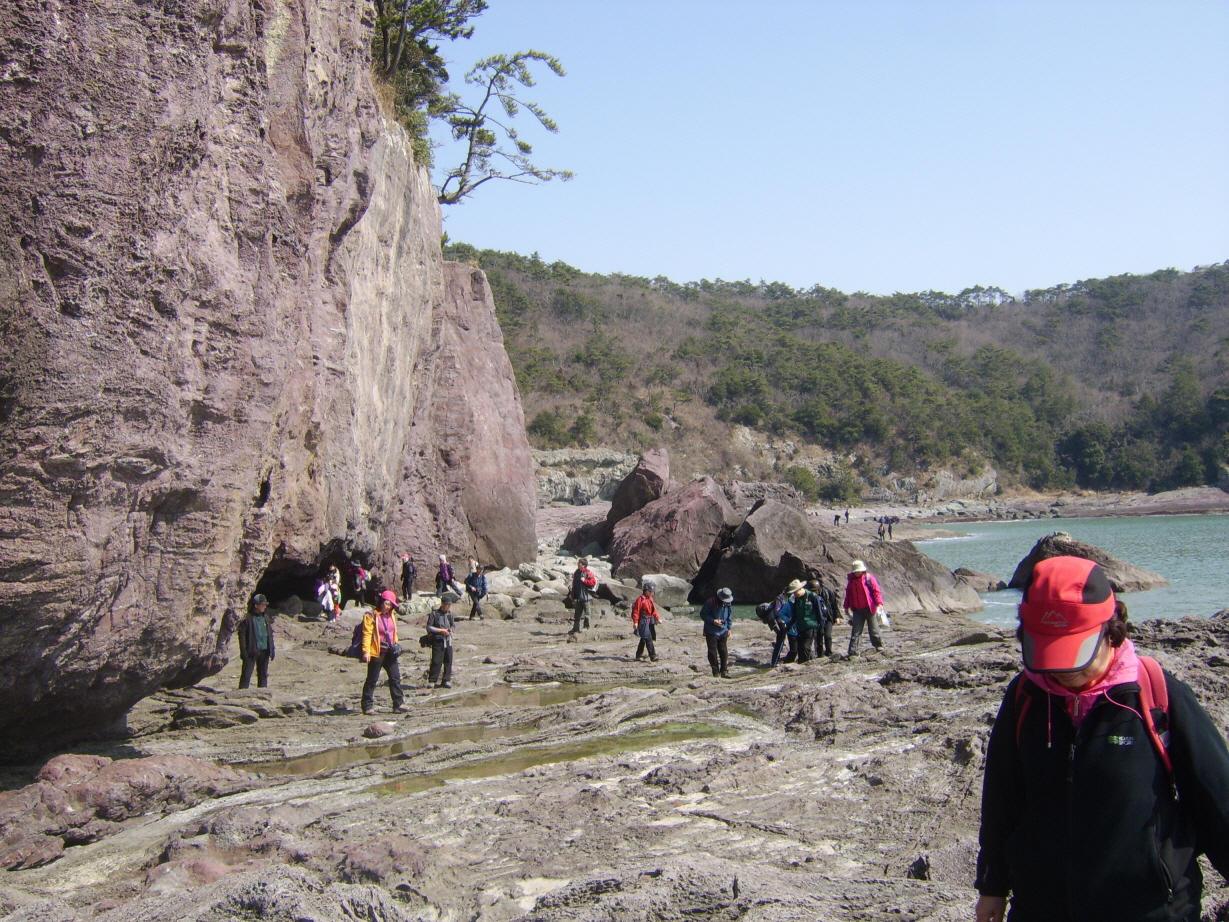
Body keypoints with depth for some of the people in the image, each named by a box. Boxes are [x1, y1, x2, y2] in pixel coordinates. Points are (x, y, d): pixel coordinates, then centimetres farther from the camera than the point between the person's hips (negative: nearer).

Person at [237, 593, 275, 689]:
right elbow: (242, 635, -9)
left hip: (264, 651, 6)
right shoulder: (247, 618, -7)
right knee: (246, 674, -4)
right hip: (251, 652, -6)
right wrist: (243, 651, -14)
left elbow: (270, 634, 17)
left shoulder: (266, 618, 12)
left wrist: (272, 649, 12)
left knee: (263, 674, 12)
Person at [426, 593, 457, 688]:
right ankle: (433, 681, 3)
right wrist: (440, 630, -13)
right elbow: (429, 627, -7)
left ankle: (446, 680, 15)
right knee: (436, 661, -6)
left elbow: (453, 625, 18)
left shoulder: (449, 614, 8)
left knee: (448, 661, 6)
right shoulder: (434, 614, -7)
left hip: (448, 641, 5)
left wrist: (450, 630, -4)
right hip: (438, 641, -5)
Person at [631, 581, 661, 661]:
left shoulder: (650, 599, 14)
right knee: (648, 639, -14)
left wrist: (658, 618, 9)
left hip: (650, 621, 9)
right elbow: (636, 611, -15)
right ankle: (652, 656, -17)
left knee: (643, 639, 18)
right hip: (643, 622, -9)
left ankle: (639, 655, 30)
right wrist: (635, 622, -19)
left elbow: (654, 610, 21)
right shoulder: (640, 599, -12)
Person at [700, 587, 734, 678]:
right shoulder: (710, 603, -13)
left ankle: (724, 672, 8)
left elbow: (730, 616, 18)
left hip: (723, 632, 4)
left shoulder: (728, 604, 3)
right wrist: (713, 621, -19)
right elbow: (703, 614, -7)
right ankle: (716, 673, 8)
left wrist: (728, 628, 12)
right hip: (711, 632, -4)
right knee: (713, 653, -1)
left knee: (724, 652, -1)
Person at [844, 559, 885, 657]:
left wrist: (879, 603, -21)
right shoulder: (851, 580, 8)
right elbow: (848, 594, 17)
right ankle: (853, 650, -6)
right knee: (856, 631, -3)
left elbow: (877, 591, -10)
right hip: (857, 610, 3)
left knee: (873, 628, 9)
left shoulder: (869, 578, -6)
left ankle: (878, 644, 27)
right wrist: (846, 606, 18)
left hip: (868, 608, -3)